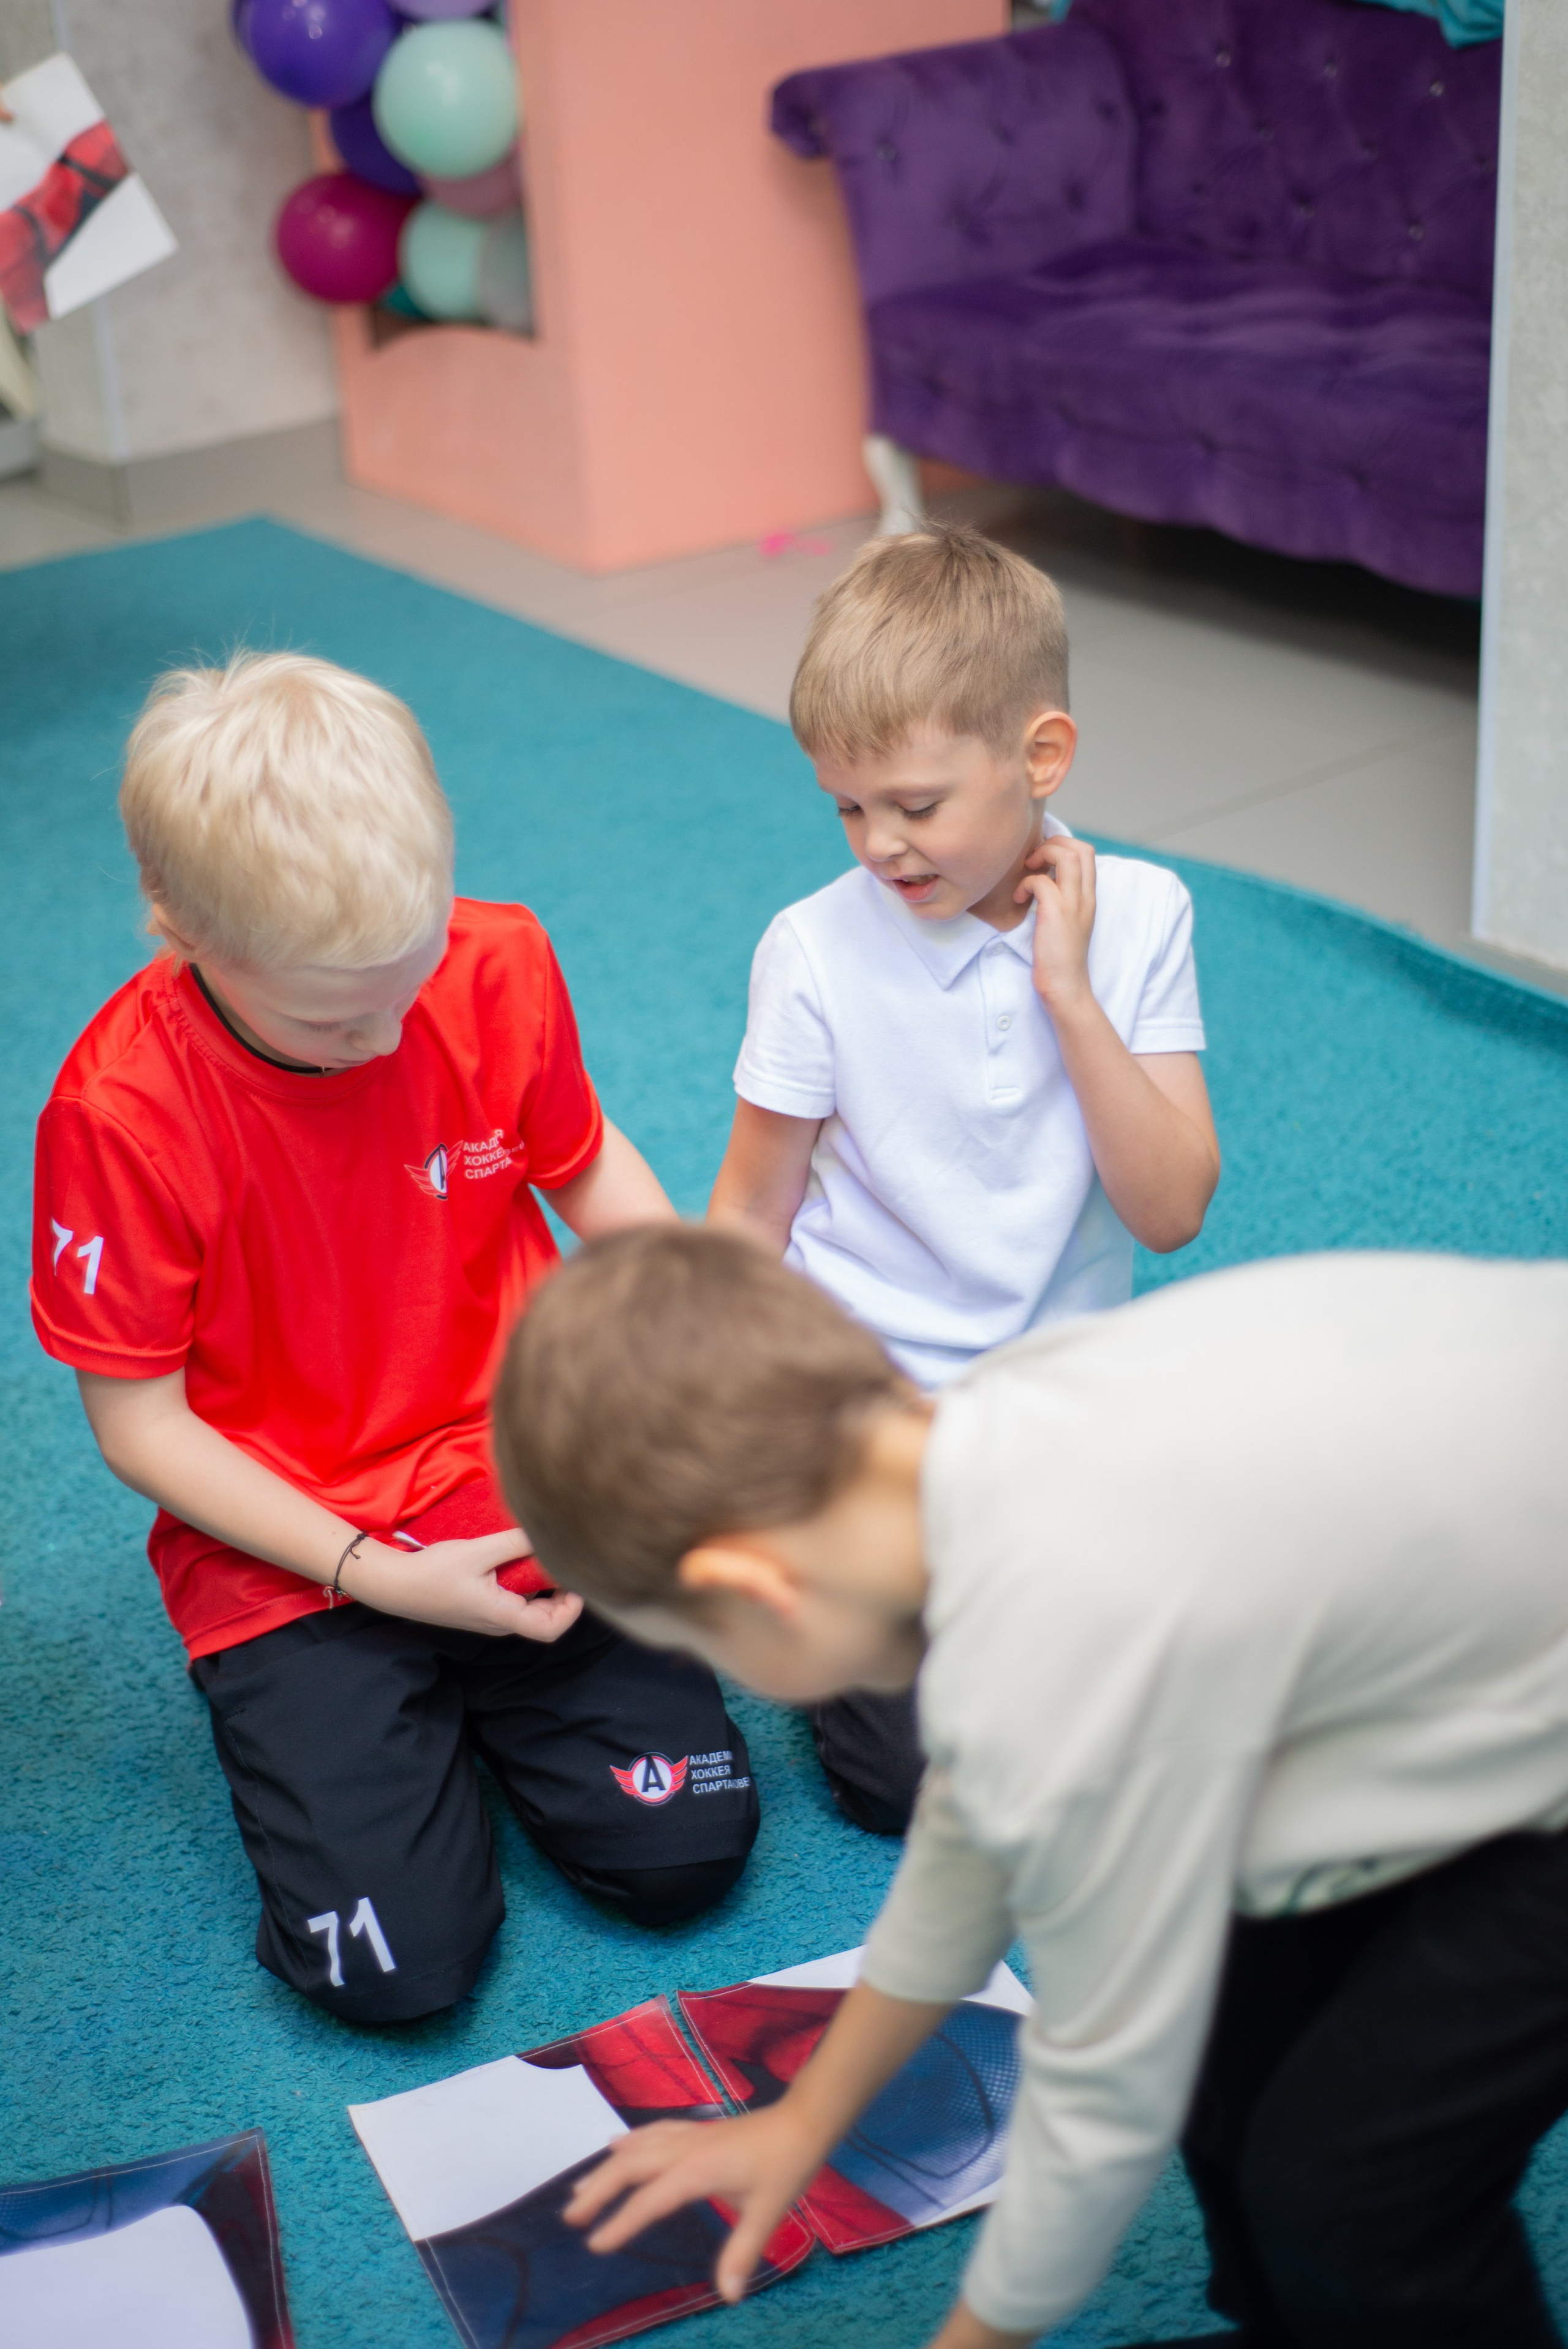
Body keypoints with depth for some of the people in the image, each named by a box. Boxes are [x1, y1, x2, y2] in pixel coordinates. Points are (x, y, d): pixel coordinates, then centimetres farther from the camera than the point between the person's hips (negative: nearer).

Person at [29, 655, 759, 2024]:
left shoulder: (500, 965, -12)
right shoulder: (119, 1110, -21)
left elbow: (583, 1163, 9)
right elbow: (137, 1420, -12)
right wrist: (374, 1576, -19)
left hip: (532, 1492, 3)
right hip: (286, 1547, -2)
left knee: (688, 1851, -6)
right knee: (399, 1963, -11)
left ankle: (472, 1693, 21)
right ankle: (312, 1698, 17)